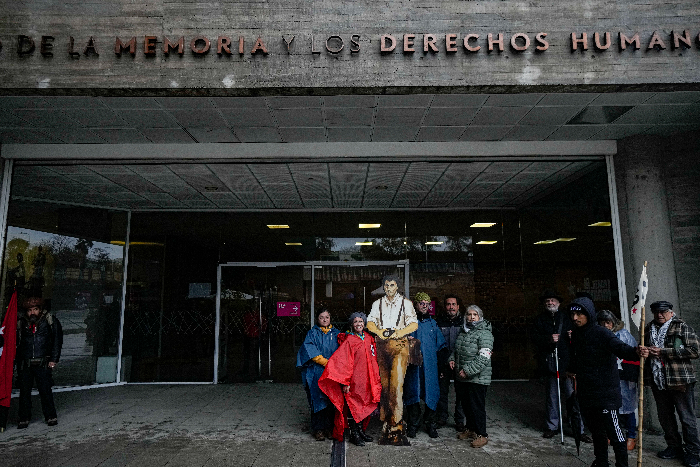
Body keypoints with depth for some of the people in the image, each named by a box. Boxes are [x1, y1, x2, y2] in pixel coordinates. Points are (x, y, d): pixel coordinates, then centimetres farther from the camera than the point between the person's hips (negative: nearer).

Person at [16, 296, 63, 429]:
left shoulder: (50, 321, -1)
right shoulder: (22, 322, 8)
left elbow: (57, 340, -1)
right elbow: (18, 342, 14)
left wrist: (53, 359, -5)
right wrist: (18, 362, 7)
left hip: (42, 363, -3)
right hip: (24, 363, 3)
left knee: (45, 390, -1)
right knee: (24, 391, 6)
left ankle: (51, 417, 11)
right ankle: (24, 418, 20)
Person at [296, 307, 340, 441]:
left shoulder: (336, 333, 12)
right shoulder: (312, 333, 5)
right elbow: (309, 349, -8)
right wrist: (324, 362, -14)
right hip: (316, 373, -2)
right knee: (318, 400, -3)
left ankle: (329, 428, 14)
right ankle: (318, 429, 7)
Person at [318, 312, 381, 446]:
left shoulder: (369, 339, 8)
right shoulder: (349, 340, -11)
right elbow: (344, 362, -15)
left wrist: (375, 379, 13)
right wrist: (345, 382, -18)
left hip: (367, 380, 6)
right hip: (354, 380, -6)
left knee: (365, 406, 13)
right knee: (353, 406, 1)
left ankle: (361, 431, 29)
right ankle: (354, 435, 15)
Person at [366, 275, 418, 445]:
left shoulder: (406, 303, 9)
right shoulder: (377, 303, 16)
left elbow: (414, 324, 2)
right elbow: (370, 323, 10)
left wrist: (399, 332, -12)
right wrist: (379, 332, -8)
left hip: (399, 345, -3)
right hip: (382, 345, 3)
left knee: (396, 384, -11)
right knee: (384, 384, 3)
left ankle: (396, 426, -6)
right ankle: (386, 423, 11)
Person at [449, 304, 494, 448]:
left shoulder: (484, 333, -13)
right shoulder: (463, 332, 12)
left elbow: (484, 357, -21)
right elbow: (456, 349, 26)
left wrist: (468, 370, -23)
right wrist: (452, 359, 7)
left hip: (477, 378, -7)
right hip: (461, 377, 7)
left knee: (477, 406, -2)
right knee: (466, 404, 17)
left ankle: (481, 435, 12)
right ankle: (470, 429, 33)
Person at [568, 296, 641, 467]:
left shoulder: (602, 333, -15)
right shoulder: (576, 334, 7)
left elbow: (619, 347, -33)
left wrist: (634, 352, -52)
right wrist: (572, 370, 32)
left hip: (605, 392, -7)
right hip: (585, 393, 7)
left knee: (612, 430, -2)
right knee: (596, 430, 18)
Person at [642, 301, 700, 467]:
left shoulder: (682, 327, -4)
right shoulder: (649, 329, 11)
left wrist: (663, 352, -17)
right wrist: (647, 351, -2)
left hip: (680, 380, -5)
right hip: (658, 380, 5)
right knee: (665, 417, 13)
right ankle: (674, 447, 28)